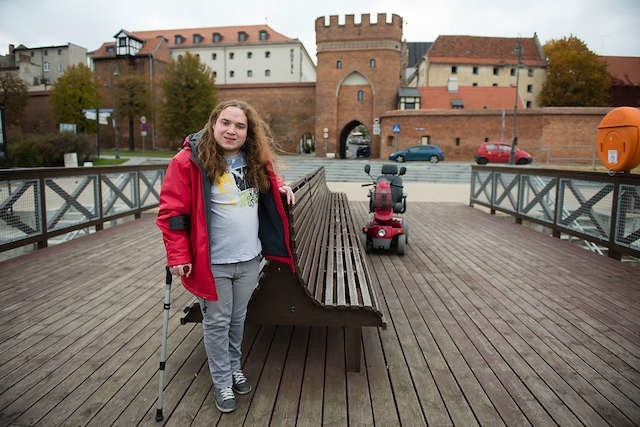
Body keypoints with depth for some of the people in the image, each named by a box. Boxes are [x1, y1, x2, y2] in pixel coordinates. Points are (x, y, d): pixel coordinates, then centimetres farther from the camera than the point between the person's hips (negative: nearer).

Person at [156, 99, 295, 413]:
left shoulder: (255, 160, 2)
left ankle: (234, 367, 43)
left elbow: (268, 177, 26)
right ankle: (222, 383, 29)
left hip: (249, 259, 5)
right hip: (213, 263, -5)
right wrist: (178, 256, -15)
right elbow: (171, 212, -12)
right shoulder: (188, 161, -14)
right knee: (217, 322, 9)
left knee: (238, 318, 21)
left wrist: (281, 186, 4)